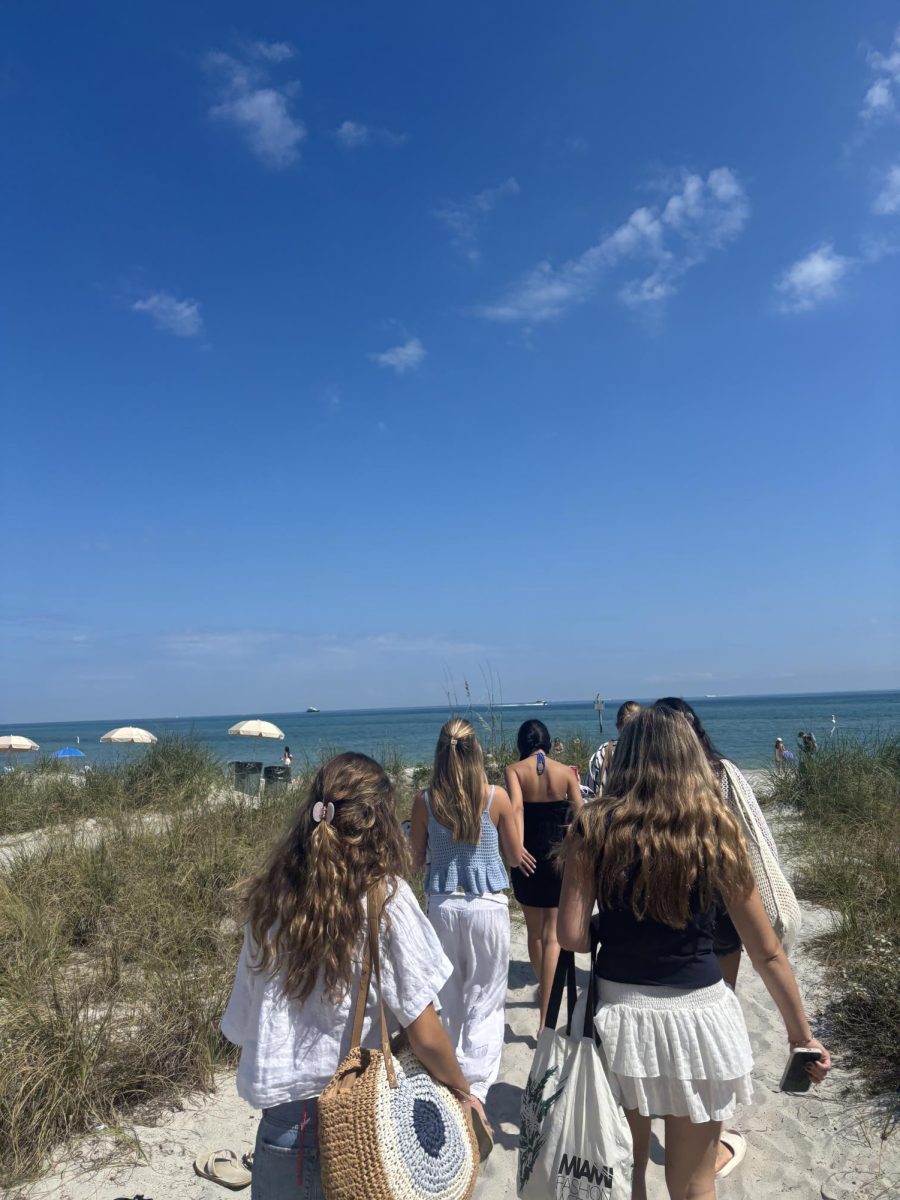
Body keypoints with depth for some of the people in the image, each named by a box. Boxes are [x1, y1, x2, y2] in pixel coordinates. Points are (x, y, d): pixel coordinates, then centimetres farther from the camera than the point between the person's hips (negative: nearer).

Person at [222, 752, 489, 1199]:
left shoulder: (267, 896, -5)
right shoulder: (384, 898, -17)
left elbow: (242, 1030, 2)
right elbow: (425, 1034, -12)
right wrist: (463, 1092, 5)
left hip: (282, 1120, 3)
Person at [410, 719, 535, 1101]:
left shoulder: (425, 800, -8)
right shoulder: (496, 797, -11)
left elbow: (416, 861, 2)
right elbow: (517, 857, 0)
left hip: (442, 905, 3)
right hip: (487, 904, -2)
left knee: (448, 998, 20)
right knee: (485, 1001, 8)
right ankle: (474, 1086, 3)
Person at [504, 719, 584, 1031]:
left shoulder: (514, 770, -6)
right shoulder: (565, 772, -2)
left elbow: (516, 807, -22)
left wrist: (518, 849, -27)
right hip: (560, 856, 0)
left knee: (534, 930, 20)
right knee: (552, 935, 5)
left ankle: (543, 990, 42)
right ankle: (545, 1015, -2)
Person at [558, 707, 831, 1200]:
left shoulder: (593, 828, -10)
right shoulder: (715, 830, -8)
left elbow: (572, 935, -11)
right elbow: (767, 952, -1)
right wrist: (801, 1033, 12)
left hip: (619, 1013, 0)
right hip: (698, 1016, 0)